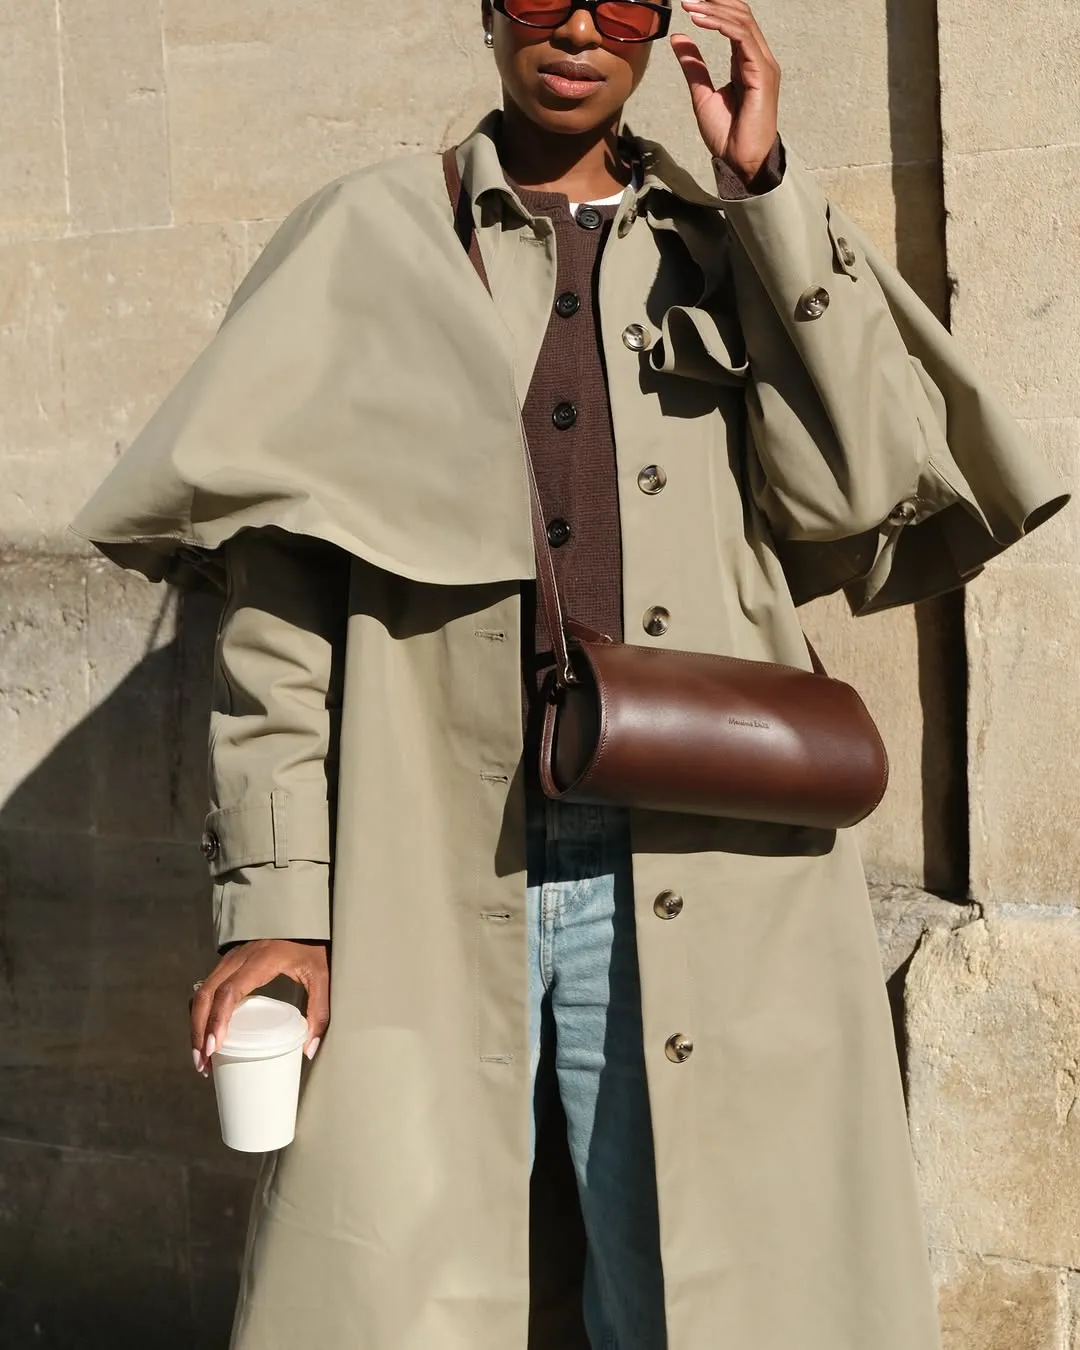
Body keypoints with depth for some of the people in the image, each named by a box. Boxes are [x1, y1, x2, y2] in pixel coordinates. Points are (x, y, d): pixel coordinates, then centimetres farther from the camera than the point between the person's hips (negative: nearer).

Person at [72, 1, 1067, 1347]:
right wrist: (270, 900, -6)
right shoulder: (373, 239, 8)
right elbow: (277, 592, 2)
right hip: (423, 886, -1)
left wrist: (762, 181, -2)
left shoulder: (735, 248, 14)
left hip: (694, 886, 2)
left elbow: (860, 488, -3)